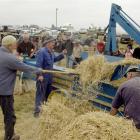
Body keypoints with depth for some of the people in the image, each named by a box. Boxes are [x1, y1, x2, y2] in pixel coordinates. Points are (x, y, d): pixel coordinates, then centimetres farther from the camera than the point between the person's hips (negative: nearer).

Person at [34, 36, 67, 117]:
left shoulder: (51, 52, 11)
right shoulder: (42, 51, -18)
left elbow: (54, 59, 29)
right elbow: (38, 64, -23)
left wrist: (62, 55, 19)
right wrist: (40, 75, -30)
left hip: (49, 76, 9)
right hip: (43, 76, -9)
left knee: (49, 92, 19)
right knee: (40, 93, -5)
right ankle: (37, 110, 0)